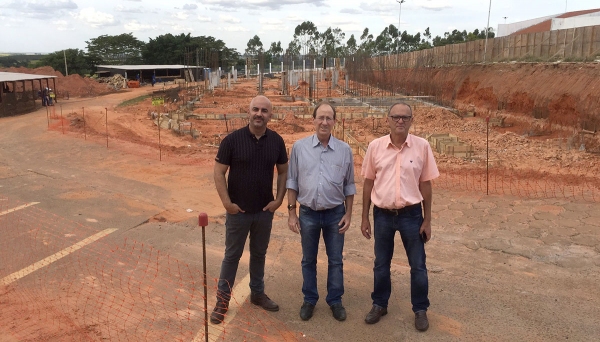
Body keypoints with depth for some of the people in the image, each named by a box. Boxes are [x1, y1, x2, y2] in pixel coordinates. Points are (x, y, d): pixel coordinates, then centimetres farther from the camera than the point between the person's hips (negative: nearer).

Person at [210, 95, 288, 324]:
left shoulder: (276, 141, -3)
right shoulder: (232, 139, -13)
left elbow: (283, 171, 7)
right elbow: (219, 172, -9)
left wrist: (279, 199, -1)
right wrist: (227, 203, -14)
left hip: (265, 211, 3)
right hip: (238, 211, -3)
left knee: (259, 254, 18)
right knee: (232, 255, 9)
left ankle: (257, 293, 35)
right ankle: (222, 300, 23)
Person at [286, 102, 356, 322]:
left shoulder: (344, 150, -3)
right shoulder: (299, 147, -4)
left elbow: (349, 186, 3)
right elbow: (292, 182, 0)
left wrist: (348, 214, 0)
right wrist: (291, 212, -3)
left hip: (335, 213, 0)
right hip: (308, 213, 0)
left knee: (335, 260, 11)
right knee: (308, 260, 13)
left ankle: (335, 300, 28)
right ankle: (309, 299, 30)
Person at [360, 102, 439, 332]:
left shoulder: (422, 146, -5)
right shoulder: (375, 146, -3)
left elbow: (425, 185, -1)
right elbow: (369, 183, 3)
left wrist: (427, 220, 0)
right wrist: (365, 217, 4)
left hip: (411, 214, -1)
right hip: (382, 215, 1)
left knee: (418, 265, 10)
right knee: (381, 264, 15)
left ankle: (420, 310, 29)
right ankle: (379, 305, 34)